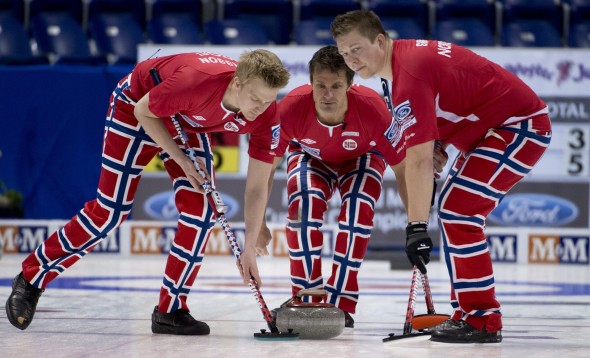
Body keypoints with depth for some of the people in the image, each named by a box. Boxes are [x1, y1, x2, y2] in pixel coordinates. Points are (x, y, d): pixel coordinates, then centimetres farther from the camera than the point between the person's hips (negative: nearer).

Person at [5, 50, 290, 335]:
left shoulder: (266, 115, -27)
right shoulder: (196, 79, -42)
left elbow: (257, 187, -19)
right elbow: (143, 111, -22)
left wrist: (249, 250, -23)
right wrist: (181, 159, -23)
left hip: (187, 123, 5)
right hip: (138, 105, -5)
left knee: (201, 211, -11)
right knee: (110, 210, -8)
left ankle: (170, 310, 0)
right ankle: (31, 279, 7)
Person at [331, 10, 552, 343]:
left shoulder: (410, 75, -24)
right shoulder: (407, 53, 6)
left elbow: (418, 160, -28)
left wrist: (417, 226, -27)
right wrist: (434, 145, 11)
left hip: (520, 125, -11)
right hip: (495, 126, 11)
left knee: (458, 211, -15)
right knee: (457, 212, 12)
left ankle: (482, 320, -11)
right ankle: (467, 313, 17)